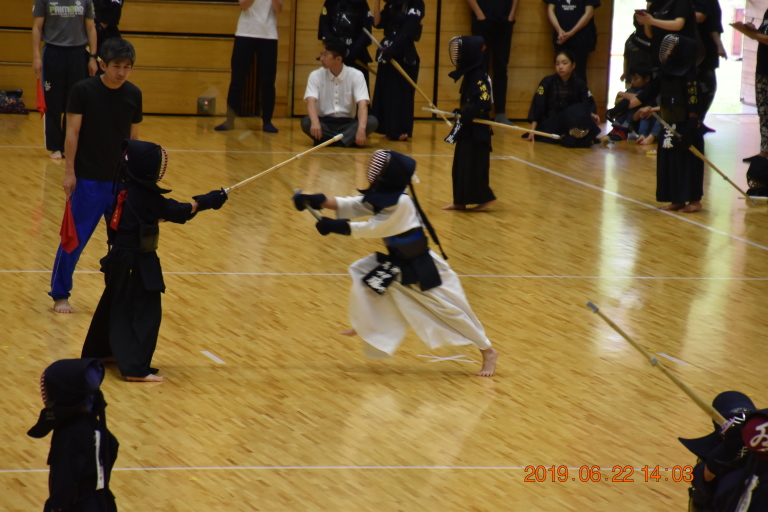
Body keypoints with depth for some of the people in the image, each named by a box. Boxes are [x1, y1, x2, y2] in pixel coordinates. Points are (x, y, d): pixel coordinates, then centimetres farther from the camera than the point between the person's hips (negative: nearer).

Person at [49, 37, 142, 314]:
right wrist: (69, 171, -11)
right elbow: (72, 132, -9)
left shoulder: (133, 94, 1)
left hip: (121, 179, 4)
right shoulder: (83, 90, -10)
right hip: (88, 178, -4)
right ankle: (60, 295, 12)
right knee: (75, 238, 0)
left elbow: (133, 136, 8)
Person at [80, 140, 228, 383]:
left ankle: (98, 352, 39)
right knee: (145, 313, -6)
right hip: (138, 263, -9)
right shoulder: (145, 196, -20)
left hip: (121, 258, 9)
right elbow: (178, 212, -15)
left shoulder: (124, 188, 5)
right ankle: (136, 367, -10)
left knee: (117, 306, 24)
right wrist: (208, 201, -10)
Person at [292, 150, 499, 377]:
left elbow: (373, 229, -26)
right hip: (396, 264, 9)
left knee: (451, 310, -4)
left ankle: (488, 352, 9)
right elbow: (351, 206, -3)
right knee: (362, 274, 6)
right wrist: (317, 201, -14)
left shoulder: (401, 204, -29)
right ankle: (367, 328, 26)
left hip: (423, 269, -9)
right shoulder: (380, 196, -1)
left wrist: (335, 226, -23)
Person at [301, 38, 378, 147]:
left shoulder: (356, 75, -4)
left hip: (347, 123, 0)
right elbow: (311, 101, -16)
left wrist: (361, 129, -34)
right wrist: (315, 123, -38)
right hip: (324, 122, 0)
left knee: (372, 121, -28)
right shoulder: (315, 76, -2)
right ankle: (348, 139, -32)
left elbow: (362, 104, -15)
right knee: (306, 122, -32)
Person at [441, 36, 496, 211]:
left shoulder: (479, 77, -17)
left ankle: (485, 198, 4)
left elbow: (485, 103, -24)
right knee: (461, 164, 11)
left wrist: (466, 115, -25)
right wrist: (460, 113, 8)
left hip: (476, 131, -10)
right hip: (466, 128, 10)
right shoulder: (469, 75, 11)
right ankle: (460, 201, 15)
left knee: (474, 164, -5)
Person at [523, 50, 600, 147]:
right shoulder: (547, 82, -6)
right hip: (550, 124, 0)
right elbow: (537, 106, -10)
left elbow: (589, 105, -6)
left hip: (572, 123, 0)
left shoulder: (579, 84, -1)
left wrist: (592, 115, -30)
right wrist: (532, 130, -17)